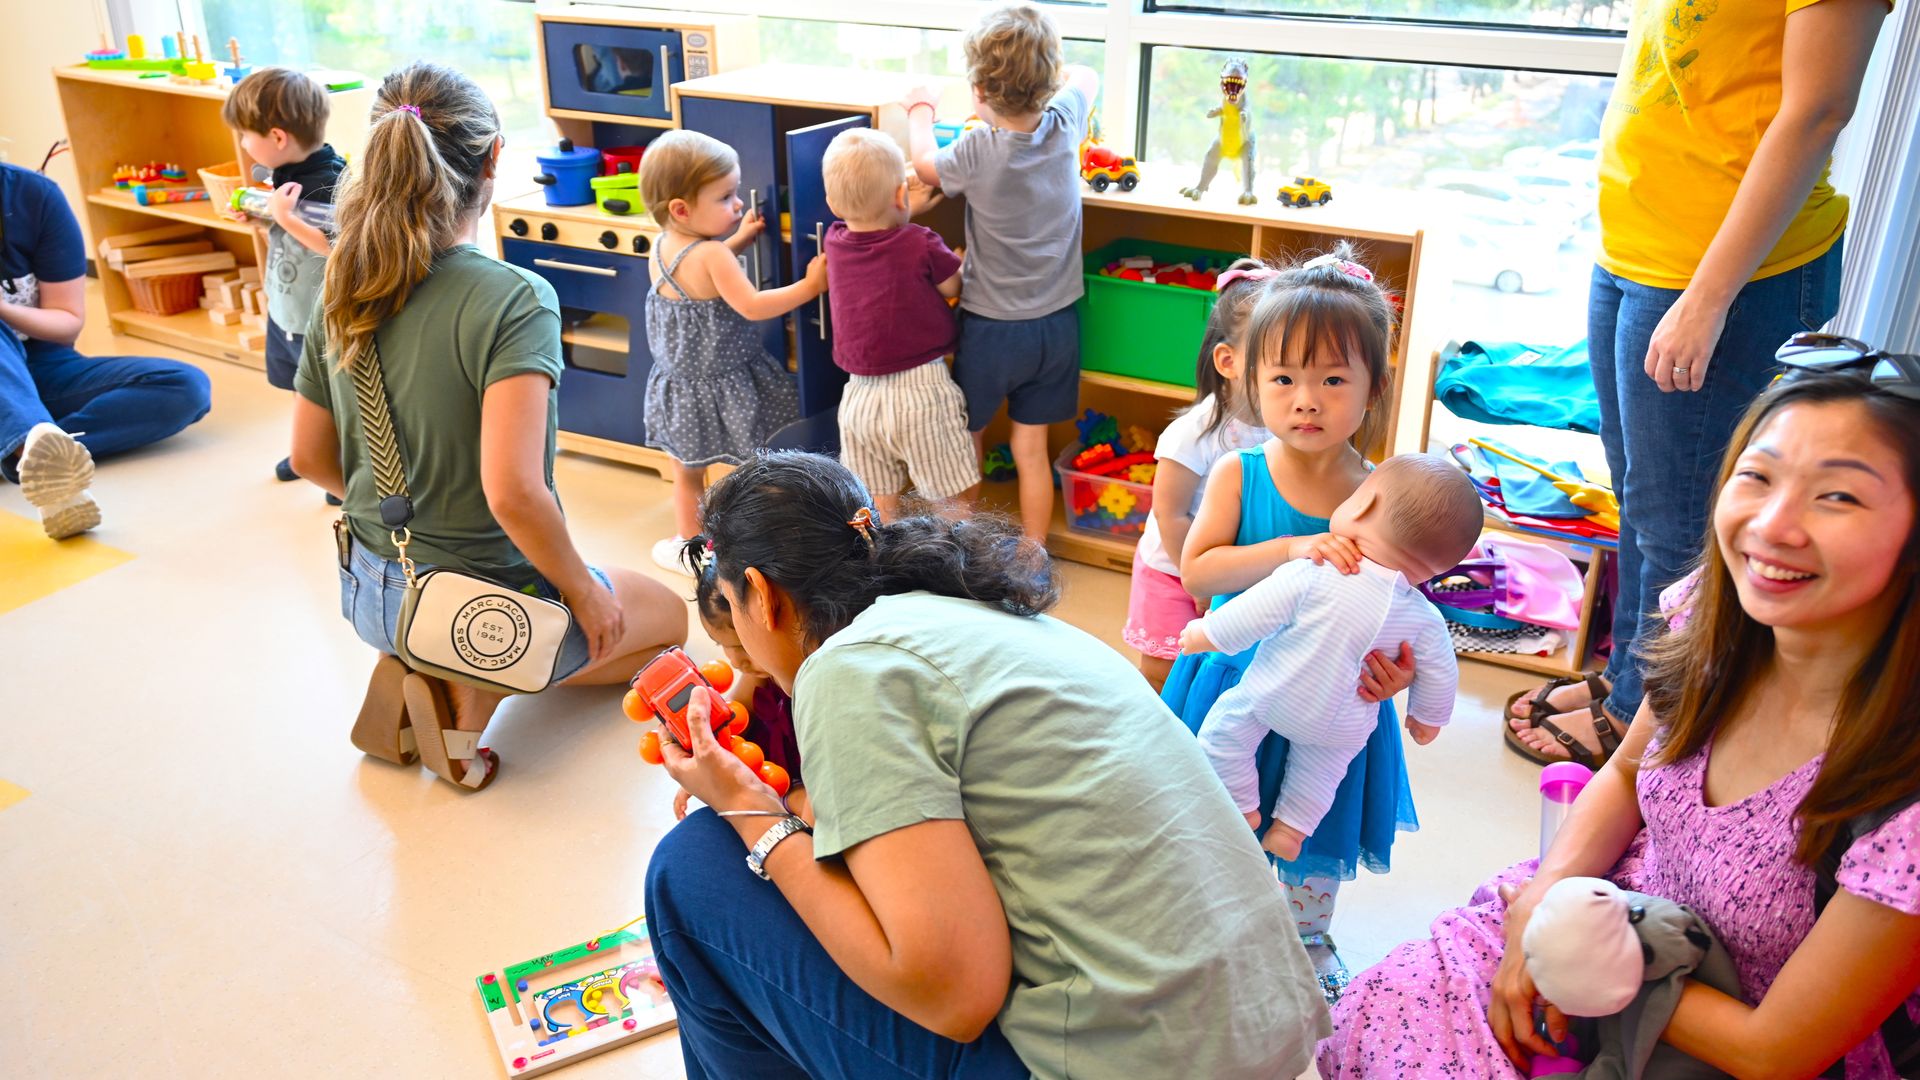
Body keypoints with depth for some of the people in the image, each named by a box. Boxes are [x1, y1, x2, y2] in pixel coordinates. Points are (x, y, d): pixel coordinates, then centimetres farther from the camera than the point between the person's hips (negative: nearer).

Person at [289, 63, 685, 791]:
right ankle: (470, 693, 2)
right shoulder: (512, 300, -25)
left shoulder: (343, 289, -3)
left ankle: (414, 673, 8)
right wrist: (584, 591, -14)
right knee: (666, 615, 22)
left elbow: (311, 458, 6)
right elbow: (512, 492, -31)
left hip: (369, 593, 7)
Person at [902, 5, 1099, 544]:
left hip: (990, 326, -3)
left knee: (966, 441, 17)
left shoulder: (977, 151, -20)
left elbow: (925, 163, 4)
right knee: (1031, 449, 13)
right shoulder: (1065, 125, -10)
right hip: (1055, 322, 4)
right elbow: (1086, 77, 15)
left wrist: (920, 110, 19)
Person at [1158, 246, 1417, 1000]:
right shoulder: (1236, 475, -13)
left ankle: (1310, 944, 48)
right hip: (1236, 692, 0)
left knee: (1316, 843, 21)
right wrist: (1291, 551, -31)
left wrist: (1392, 667, -27)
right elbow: (1195, 570, -20)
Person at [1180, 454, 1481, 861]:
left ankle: (1243, 808, 20)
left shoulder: (1309, 578, -27)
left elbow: (1246, 620, -20)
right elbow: (1440, 676, -1)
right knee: (1319, 765, 29)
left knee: (1223, 728, 15)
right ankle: (1292, 825, 32)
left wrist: (1204, 634, -1)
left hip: (1270, 703, -4)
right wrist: (1428, 718, 19)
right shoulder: (1425, 620, -13)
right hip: (1343, 729, 4)